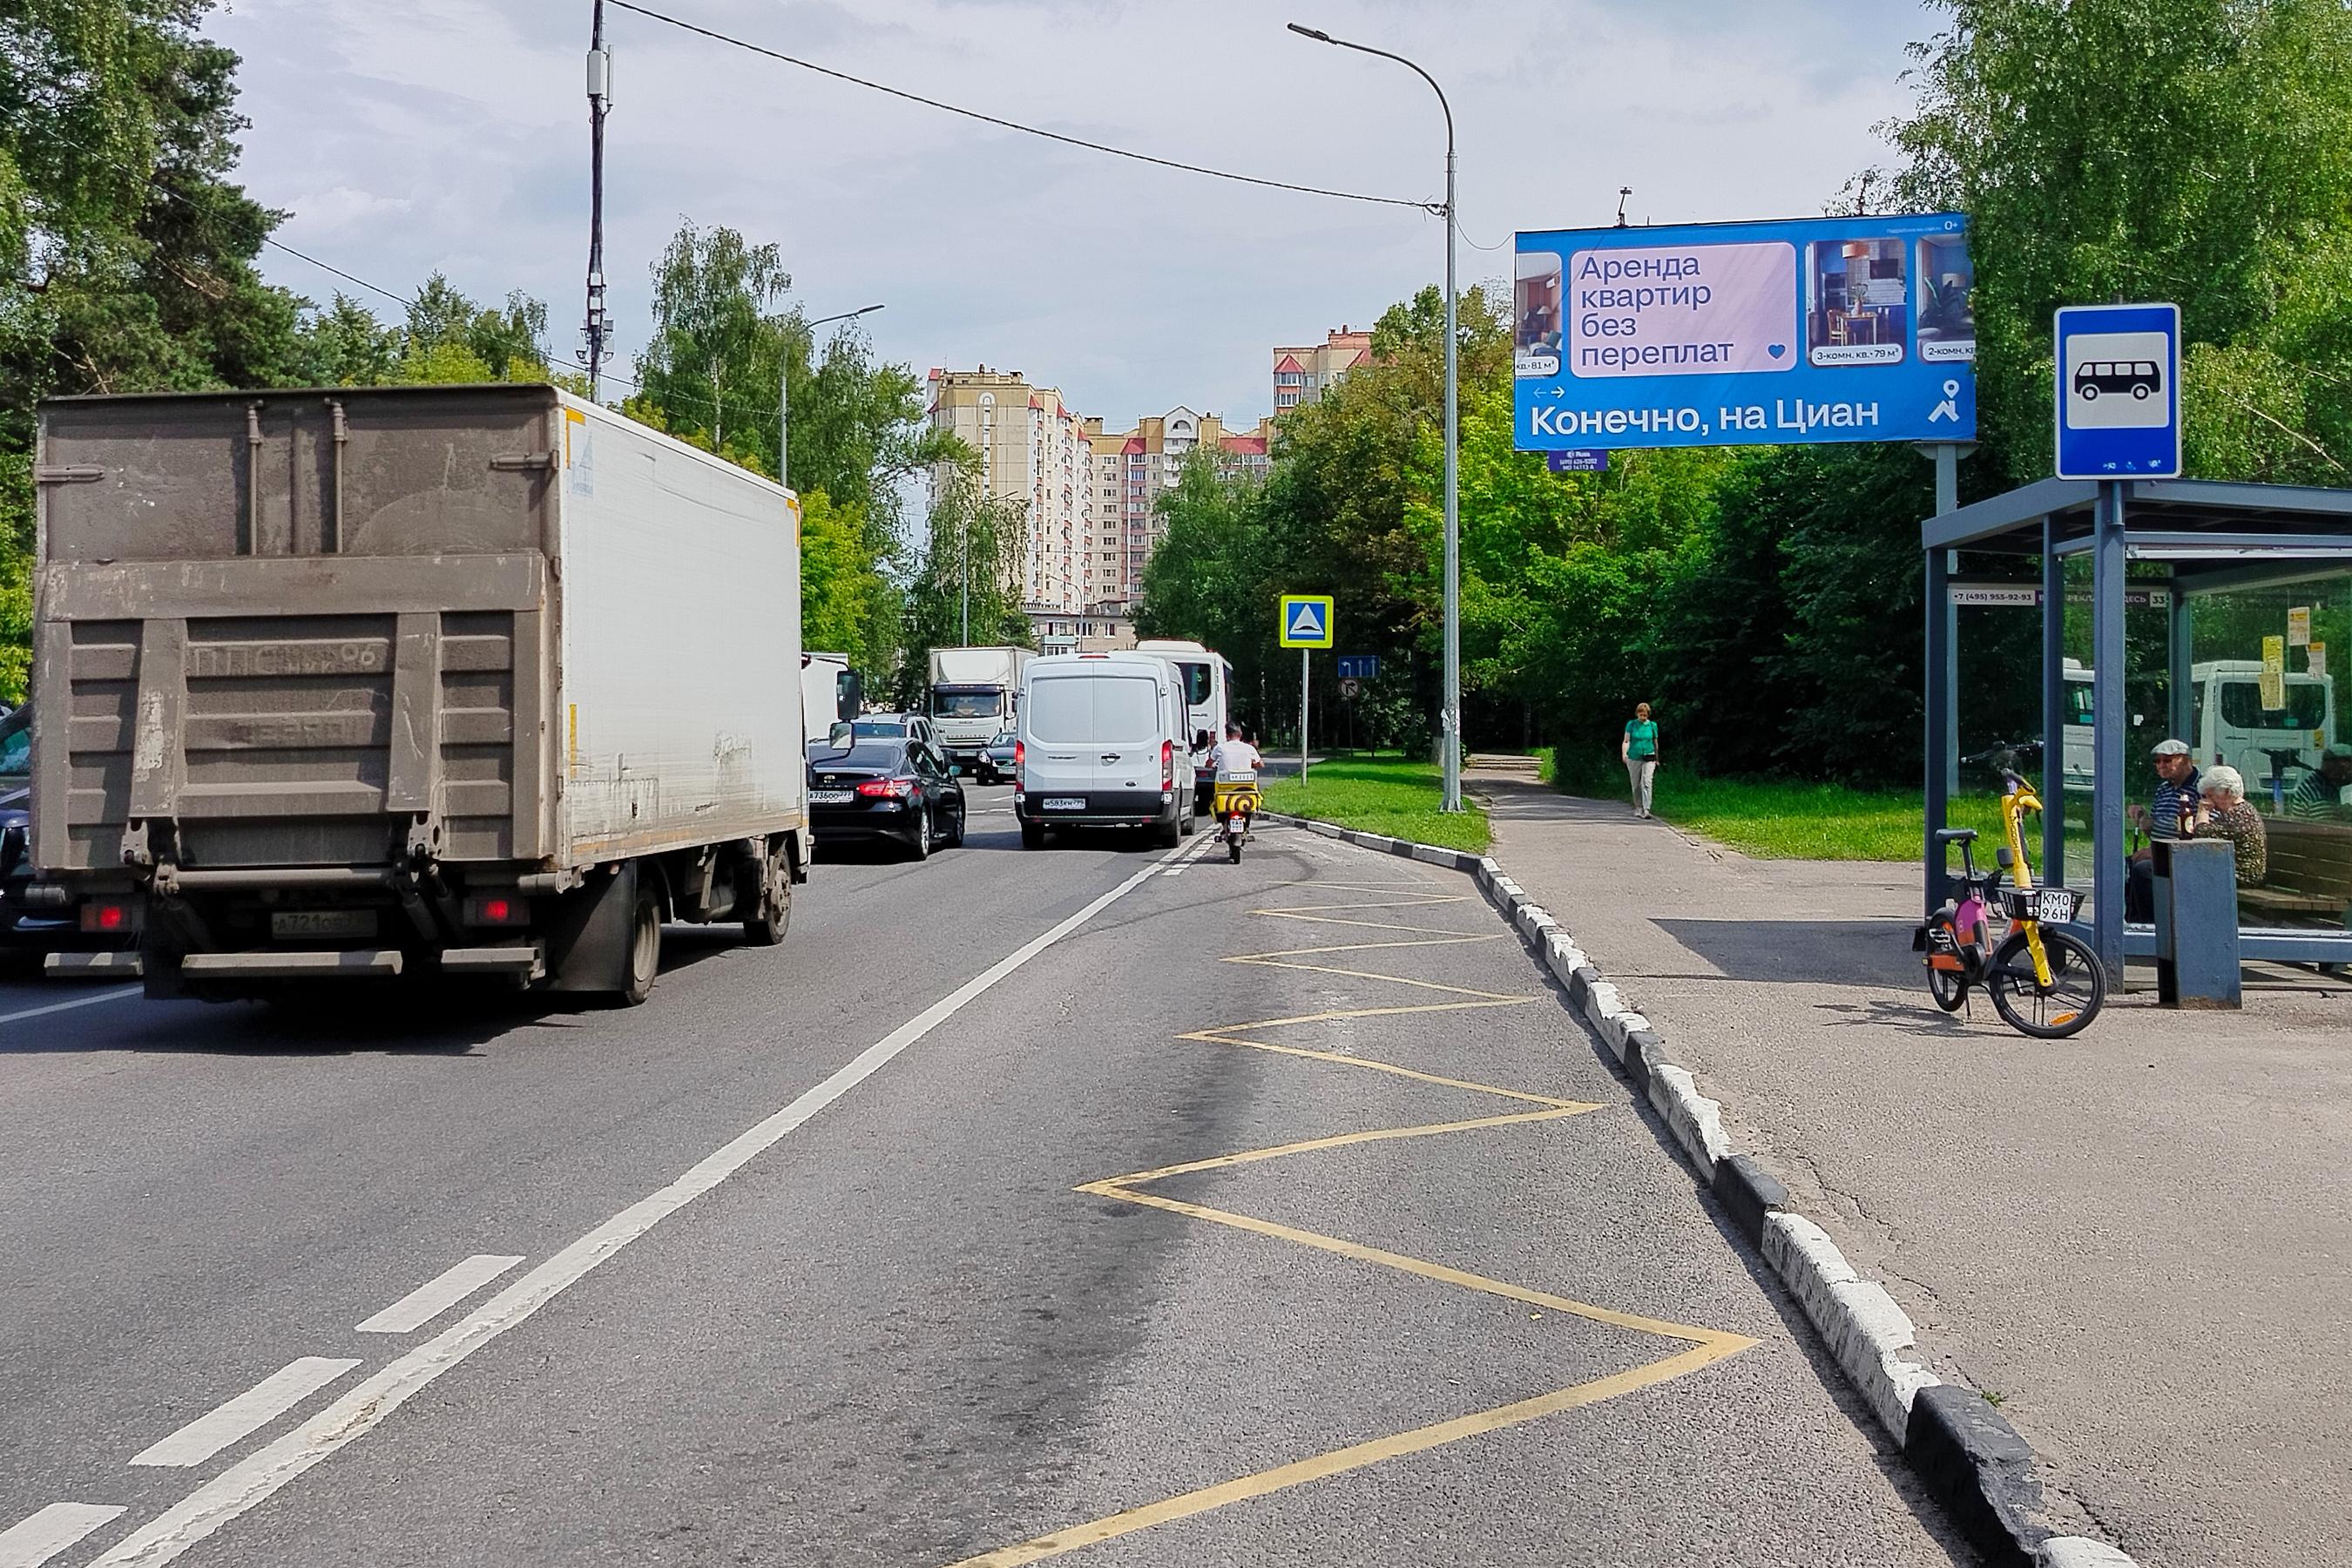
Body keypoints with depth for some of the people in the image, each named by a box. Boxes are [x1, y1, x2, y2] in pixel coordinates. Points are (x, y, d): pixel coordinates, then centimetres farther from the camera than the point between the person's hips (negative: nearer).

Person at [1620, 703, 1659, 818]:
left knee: (1646, 783, -15)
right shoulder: (1631, 724, 2)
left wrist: (1657, 760, 21)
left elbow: (1655, 743, 15)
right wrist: (1624, 753, -21)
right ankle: (1638, 808, 24)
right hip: (1634, 758, 1)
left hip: (1648, 759, -1)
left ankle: (1646, 810, -20)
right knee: (1636, 785, 7)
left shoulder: (1652, 725, 5)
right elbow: (1626, 741, -3)